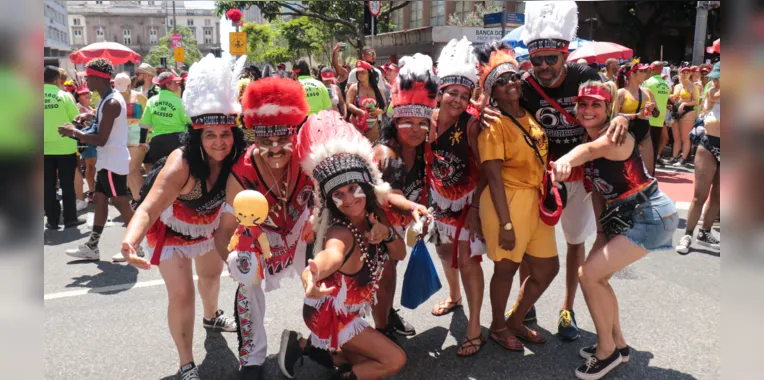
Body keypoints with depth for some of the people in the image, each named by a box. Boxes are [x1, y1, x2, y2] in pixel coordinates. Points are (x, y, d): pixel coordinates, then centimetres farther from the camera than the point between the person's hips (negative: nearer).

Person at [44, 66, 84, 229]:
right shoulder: (64, 95, -7)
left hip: (45, 148, 2)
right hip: (65, 146, -2)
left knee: (48, 185, 8)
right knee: (67, 184, 6)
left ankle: (52, 220, 12)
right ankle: (70, 218, 11)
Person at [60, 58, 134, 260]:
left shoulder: (111, 103, -21)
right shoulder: (111, 98, 11)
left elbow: (101, 140, -22)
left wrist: (74, 132, -11)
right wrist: (90, 116, 13)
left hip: (113, 161, -11)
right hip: (108, 160, 11)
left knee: (121, 203, -3)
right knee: (99, 199, 14)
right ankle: (92, 247, 22)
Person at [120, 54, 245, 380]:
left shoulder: (234, 158, -25)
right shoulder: (181, 164, -41)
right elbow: (149, 208, -50)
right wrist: (130, 241, -69)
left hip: (207, 226, 6)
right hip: (171, 230, -6)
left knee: (212, 273, 27)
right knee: (182, 294, -14)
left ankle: (211, 317, 59)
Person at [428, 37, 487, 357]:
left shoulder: (471, 124, -22)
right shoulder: (430, 120, -12)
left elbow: (484, 169, -19)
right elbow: (425, 160, -4)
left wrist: (475, 208, -21)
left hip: (468, 199, -5)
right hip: (440, 198, 5)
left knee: (467, 258, -7)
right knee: (446, 252, 22)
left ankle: (474, 329, 3)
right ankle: (454, 297, 50)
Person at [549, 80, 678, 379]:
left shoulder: (616, 136, -22)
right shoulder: (587, 137, 4)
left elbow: (591, 149, -44)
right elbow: (598, 186, 10)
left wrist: (565, 160, -62)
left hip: (649, 216, -9)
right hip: (619, 216, 9)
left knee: (588, 274, -12)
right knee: (596, 276, 11)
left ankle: (606, 351, 7)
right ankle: (618, 344, 29)